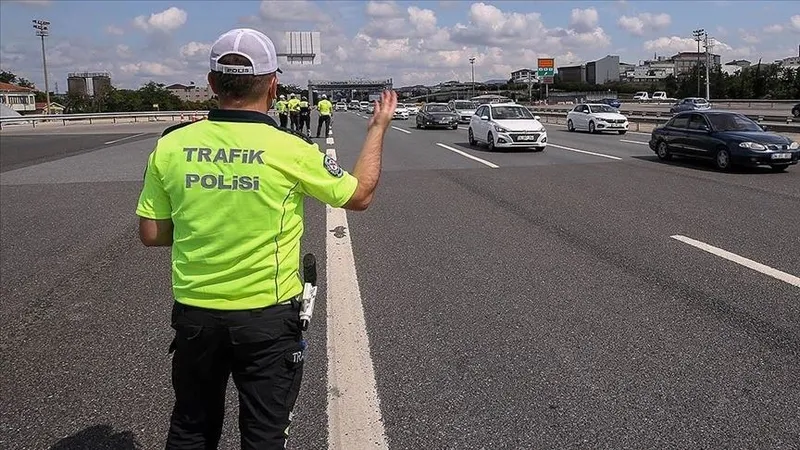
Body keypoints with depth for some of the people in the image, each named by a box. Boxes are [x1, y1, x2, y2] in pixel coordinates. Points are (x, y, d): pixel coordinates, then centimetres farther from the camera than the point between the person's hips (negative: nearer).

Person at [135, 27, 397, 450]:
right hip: (268, 318, -3)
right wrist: (378, 128, 12)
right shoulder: (292, 150, -16)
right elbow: (360, 195, 0)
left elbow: (151, 234, 1)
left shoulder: (170, 146, -6)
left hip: (194, 314, 4)